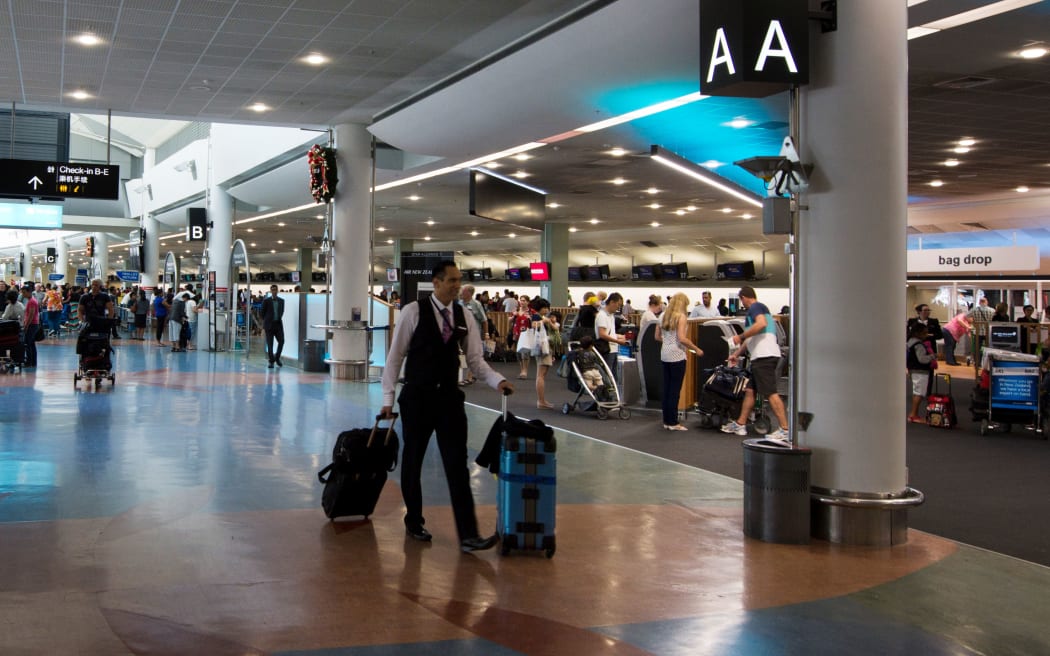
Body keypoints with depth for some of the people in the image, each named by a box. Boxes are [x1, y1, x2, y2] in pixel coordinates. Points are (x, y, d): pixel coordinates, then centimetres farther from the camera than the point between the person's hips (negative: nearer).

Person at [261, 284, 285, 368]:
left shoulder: (281, 300, 7)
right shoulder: (266, 300, -2)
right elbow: (263, 312, 5)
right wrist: (266, 321, 10)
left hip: (278, 324, 3)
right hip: (269, 325, -3)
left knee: (281, 341, -4)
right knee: (270, 344, -1)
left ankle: (277, 358, 17)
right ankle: (271, 361, 5)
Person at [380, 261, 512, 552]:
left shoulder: (463, 316, 4)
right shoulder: (413, 311, -8)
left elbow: (475, 360, 6)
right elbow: (395, 355, -5)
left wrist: (498, 380, -12)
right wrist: (388, 397, -5)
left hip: (450, 397, 3)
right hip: (417, 397, -3)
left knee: (457, 464, -4)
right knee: (412, 461, 11)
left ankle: (468, 535, -6)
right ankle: (413, 522, 30)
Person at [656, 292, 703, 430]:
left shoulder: (663, 316, 12)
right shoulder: (681, 317, -9)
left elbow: (657, 337, 15)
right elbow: (682, 338, -18)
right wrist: (696, 349, -9)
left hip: (665, 355, 7)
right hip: (677, 356, -7)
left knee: (666, 388, 10)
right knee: (675, 390, -3)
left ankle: (667, 421, 14)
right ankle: (673, 423, 0)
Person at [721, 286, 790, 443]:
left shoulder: (755, 307, -3)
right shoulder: (758, 309, 28)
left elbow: (761, 324, -24)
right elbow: (751, 339, 35)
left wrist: (741, 337, -15)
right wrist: (737, 353, 42)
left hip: (765, 355, -11)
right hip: (759, 357, 11)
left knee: (771, 393, -13)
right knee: (750, 390, 15)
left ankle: (785, 430, -16)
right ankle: (740, 424, 21)